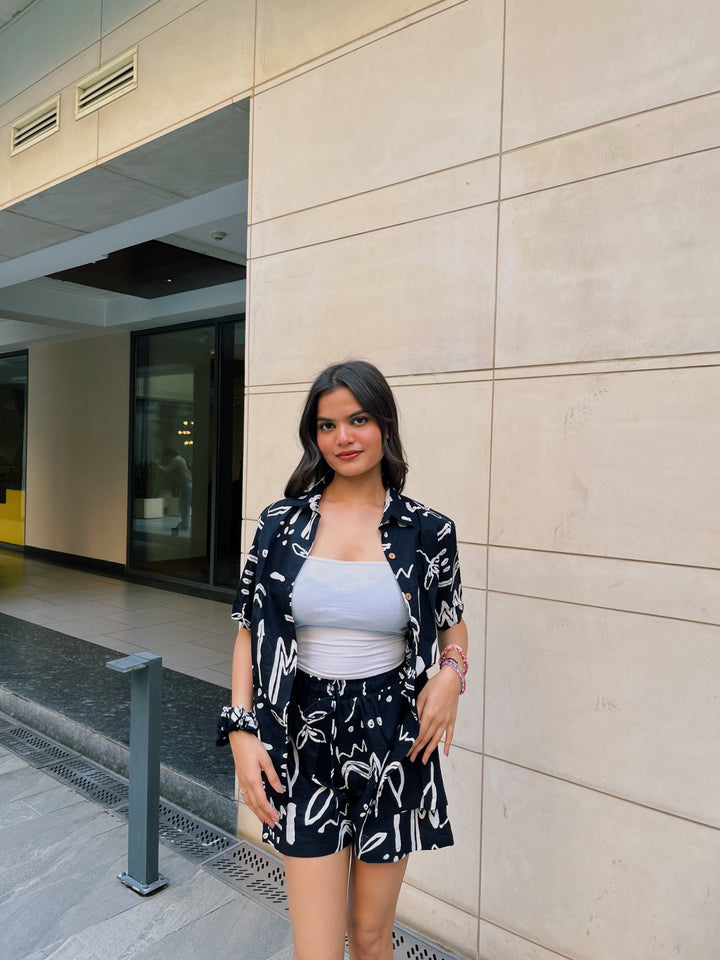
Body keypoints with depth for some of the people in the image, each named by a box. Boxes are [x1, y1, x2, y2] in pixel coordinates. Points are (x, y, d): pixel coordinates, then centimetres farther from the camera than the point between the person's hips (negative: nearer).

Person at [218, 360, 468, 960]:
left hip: (392, 742, 1)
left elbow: (453, 623, 11)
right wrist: (243, 731, -6)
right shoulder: (281, 523, -3)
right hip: (305, 738, 0)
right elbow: (249, 633, 3)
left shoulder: (428, 532, -4)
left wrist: (451, 674, -9)